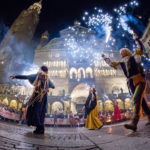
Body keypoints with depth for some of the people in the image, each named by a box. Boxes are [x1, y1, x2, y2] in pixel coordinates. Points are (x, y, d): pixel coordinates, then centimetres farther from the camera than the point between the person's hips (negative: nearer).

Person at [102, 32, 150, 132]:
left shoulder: (134, 57, 8)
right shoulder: (122, 63, 20)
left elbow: (141, 49, -2)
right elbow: (111, 64, 28)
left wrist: (136, 38, -3)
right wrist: (105, 58, 29)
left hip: (139, 81, -6)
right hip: (131, 83, 6)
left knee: (136, 99, -22)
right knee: (141, 101, 10)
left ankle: (134, 123, -31)